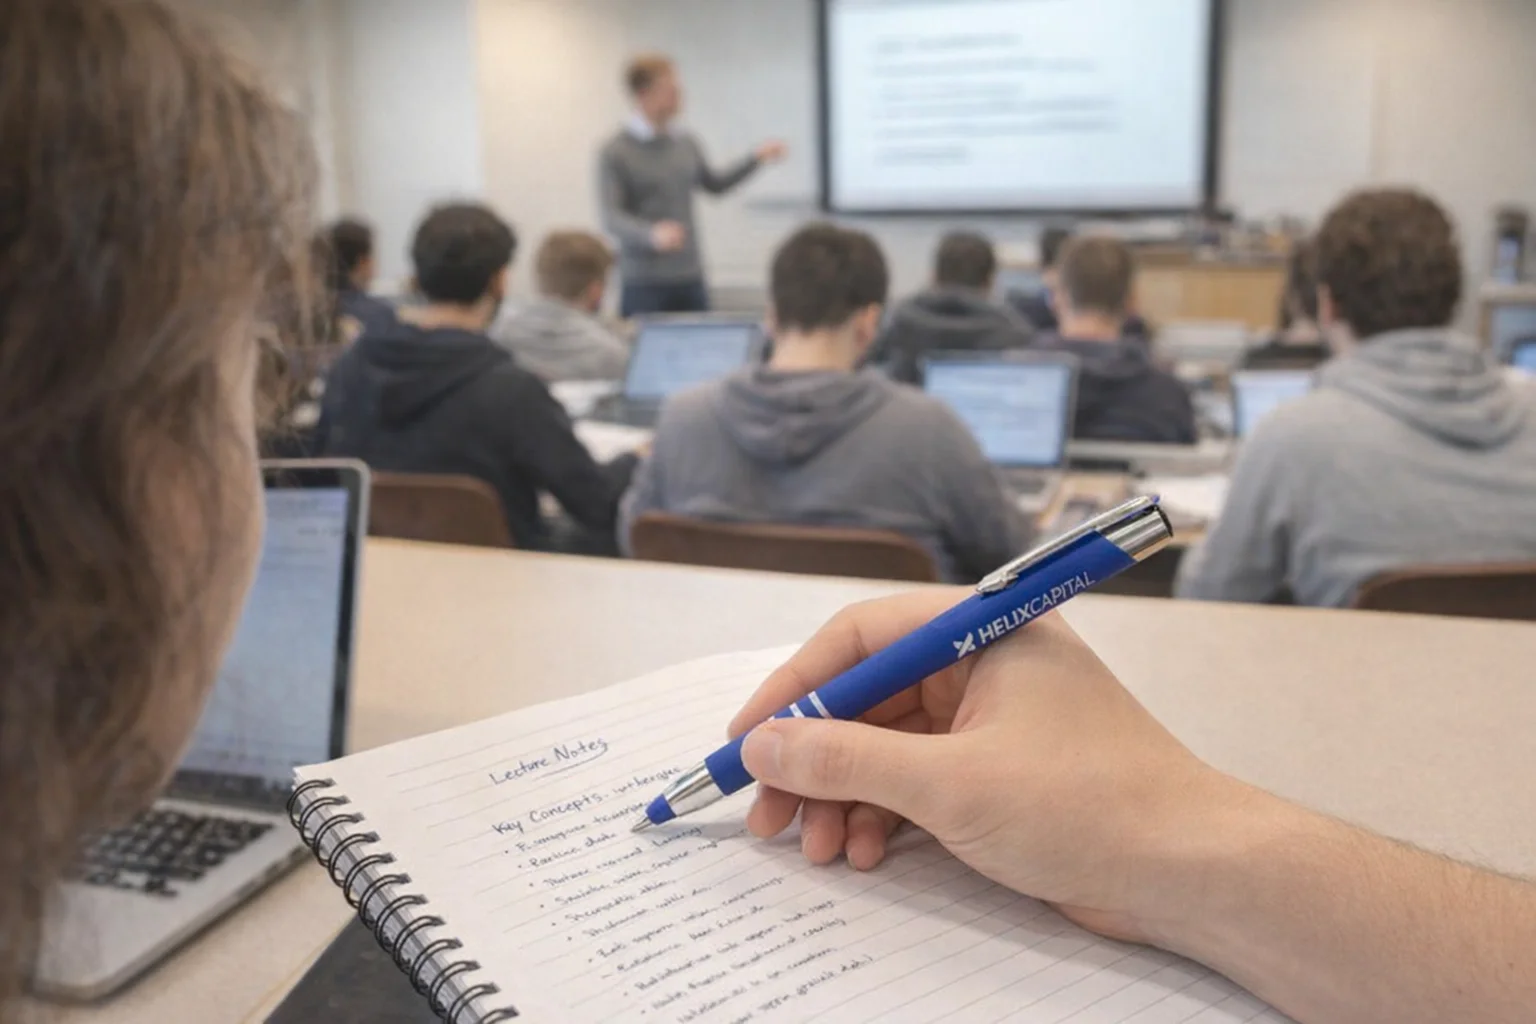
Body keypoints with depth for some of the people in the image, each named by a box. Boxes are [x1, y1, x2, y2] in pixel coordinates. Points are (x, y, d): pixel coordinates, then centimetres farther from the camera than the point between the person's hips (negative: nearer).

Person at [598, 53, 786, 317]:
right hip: (644, 283, -5)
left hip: (691, 278, 5)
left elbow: (714, 185, 25)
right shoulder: (615, 153, -6)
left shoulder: (686, 144, 9)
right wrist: (652, 233, -33)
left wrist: (756, 159, 15)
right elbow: (611, 218, -14)